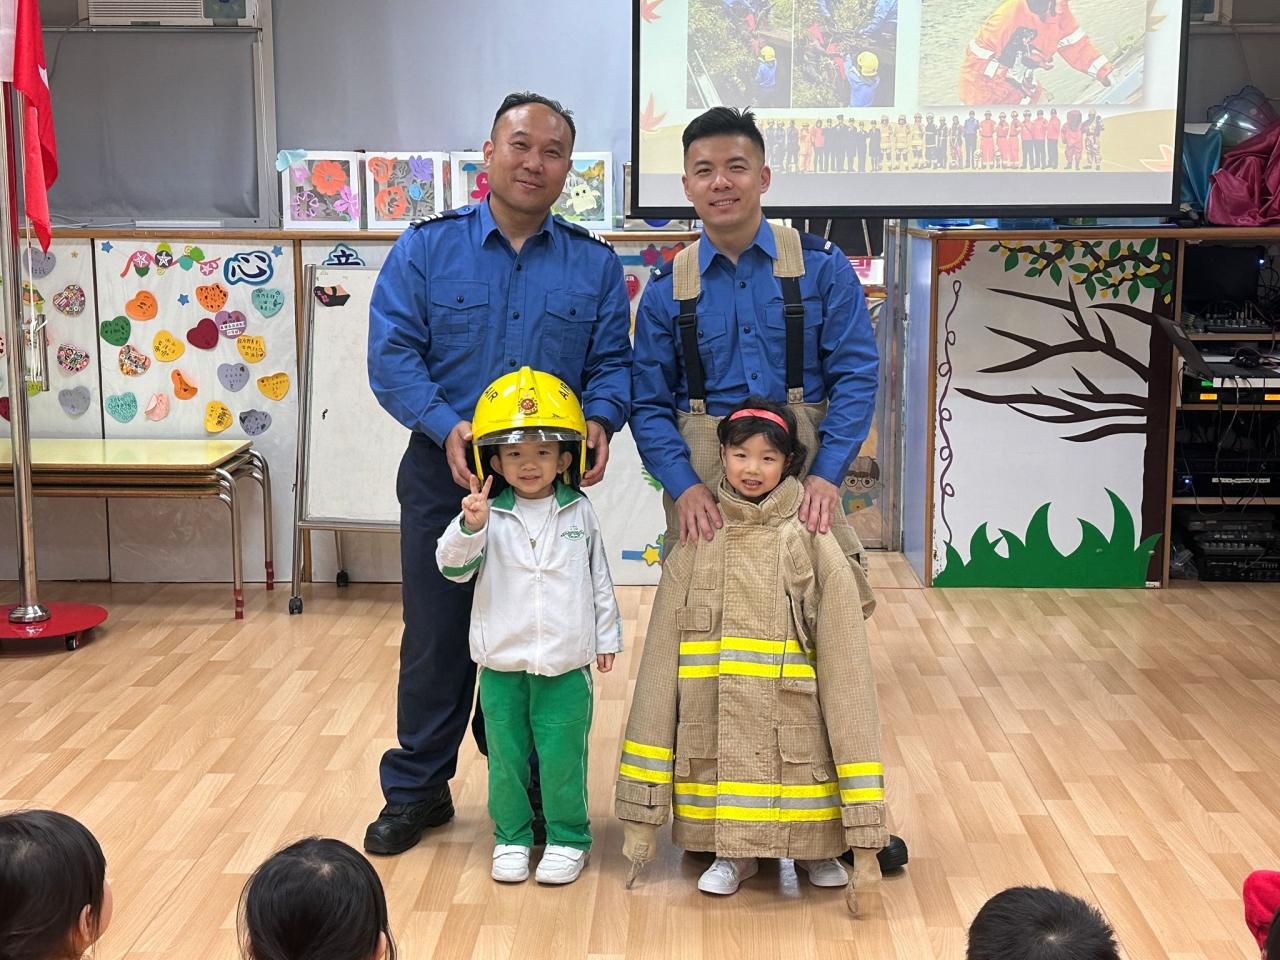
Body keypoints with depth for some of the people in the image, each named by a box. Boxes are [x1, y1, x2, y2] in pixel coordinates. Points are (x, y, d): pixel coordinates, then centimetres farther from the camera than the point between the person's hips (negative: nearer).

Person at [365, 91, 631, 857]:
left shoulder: (595, 264, 6)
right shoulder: (427, 247, 0)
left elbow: (613, 362, 5)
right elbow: (393, 353, -6)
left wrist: (599, 419, -17)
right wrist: (446, 426, -21)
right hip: (444, 477, -1)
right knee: (436, 639, 8)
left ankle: (531, 790, 27)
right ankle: (417, 790, 24)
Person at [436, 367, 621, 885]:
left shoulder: (579, 512, 2)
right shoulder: (489, 515, -4)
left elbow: (599, 578, 9)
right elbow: (453, 565, -13)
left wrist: (606, 636, 10)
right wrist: (470, 527, -31)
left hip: (566, 662, 0)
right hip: (501, 662, 0)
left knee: (562, 755, 5)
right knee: (505, 754, 10)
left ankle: (568, 838, 23)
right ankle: (511, 838, 27)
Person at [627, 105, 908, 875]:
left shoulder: (822, 269, 3)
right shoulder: (669, 290, 7)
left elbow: (857, 376, -3)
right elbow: (649, 402, 4)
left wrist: (826, 473, -16)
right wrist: (684, 485, -12)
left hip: (804, 474, -1)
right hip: (704, 483, 1)